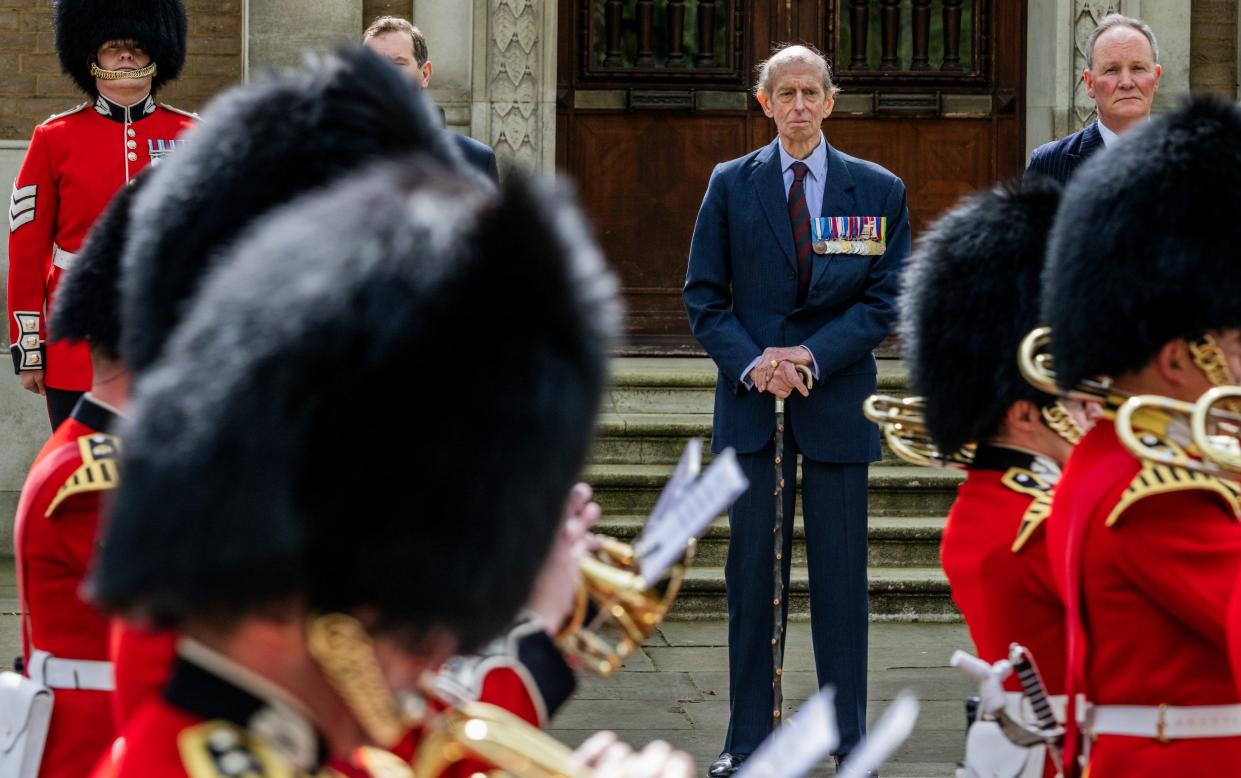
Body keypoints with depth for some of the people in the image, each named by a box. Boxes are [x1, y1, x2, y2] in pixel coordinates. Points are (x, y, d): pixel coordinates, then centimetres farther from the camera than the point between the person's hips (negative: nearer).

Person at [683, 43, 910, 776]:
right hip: (752, 400, 1)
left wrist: (812, 355, -12)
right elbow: (704, 295, 5)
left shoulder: (879, 190, 4)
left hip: (837, 402, -1)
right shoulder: (731, 185, 6)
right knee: (753, 570, 4)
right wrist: (752, 363, -11)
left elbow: (884, 301, 1)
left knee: (841, 573, 2)